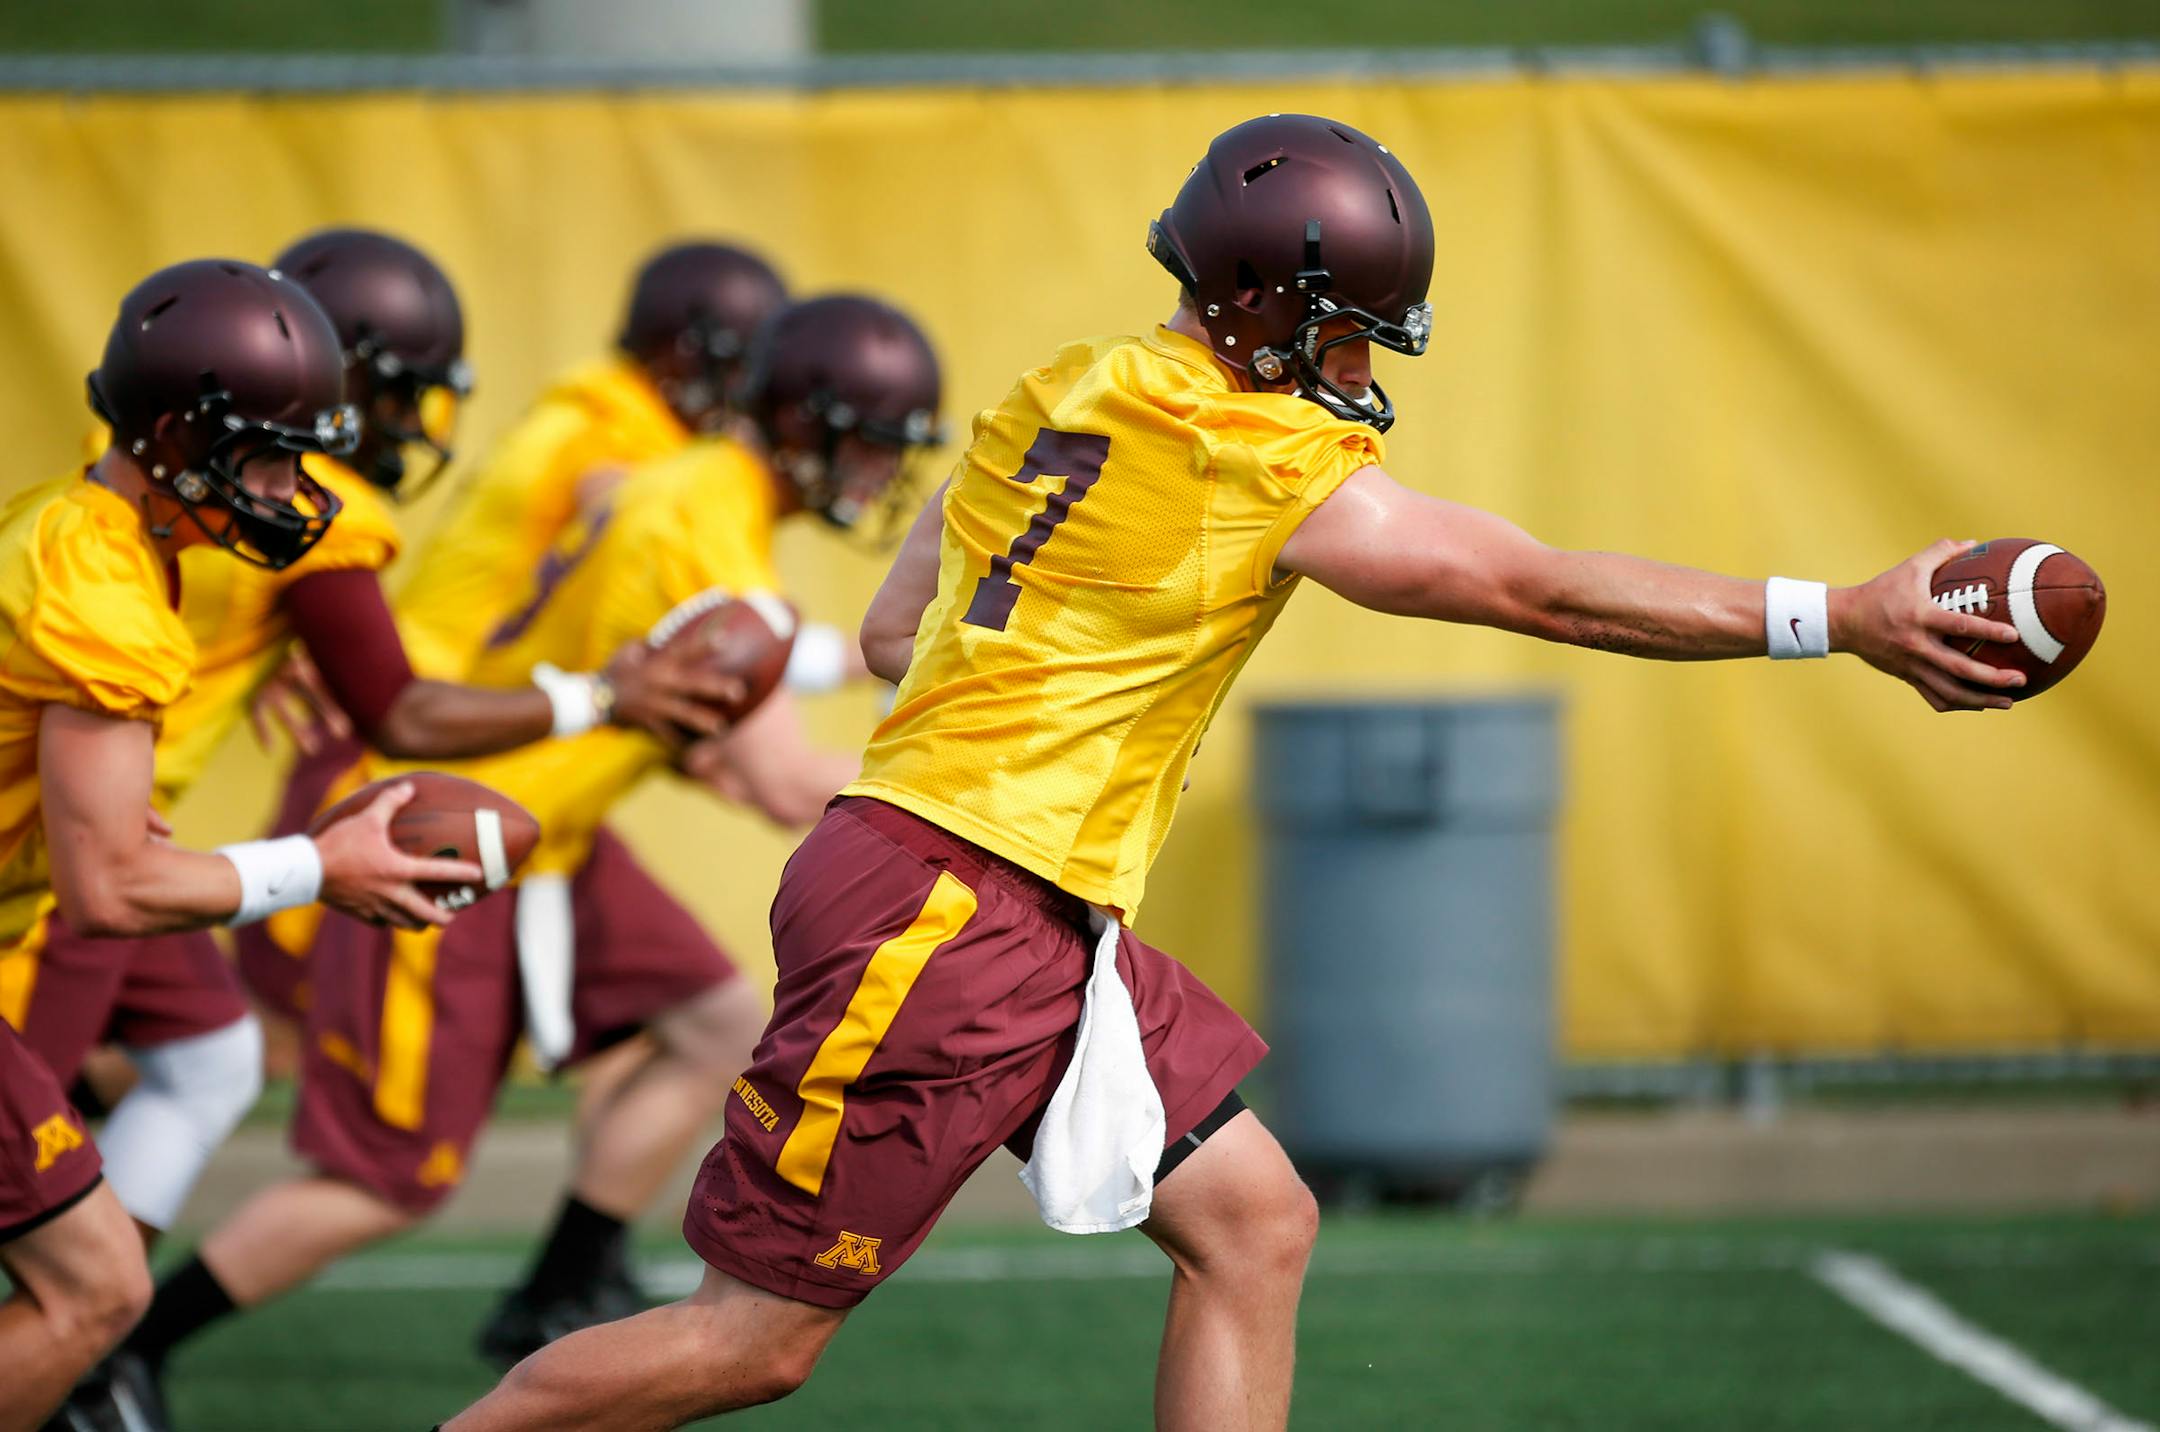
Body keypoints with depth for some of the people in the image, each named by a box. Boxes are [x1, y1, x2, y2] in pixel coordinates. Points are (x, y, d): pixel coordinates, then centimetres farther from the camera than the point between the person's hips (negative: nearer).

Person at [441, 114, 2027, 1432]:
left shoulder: (1059, 395, 11)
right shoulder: (1276, 472, -14)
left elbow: (893, 629, 17)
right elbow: (1540, 589, -13)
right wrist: (1844, 618, -10)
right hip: (944, 919, -10)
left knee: (1253, 1226, 9)